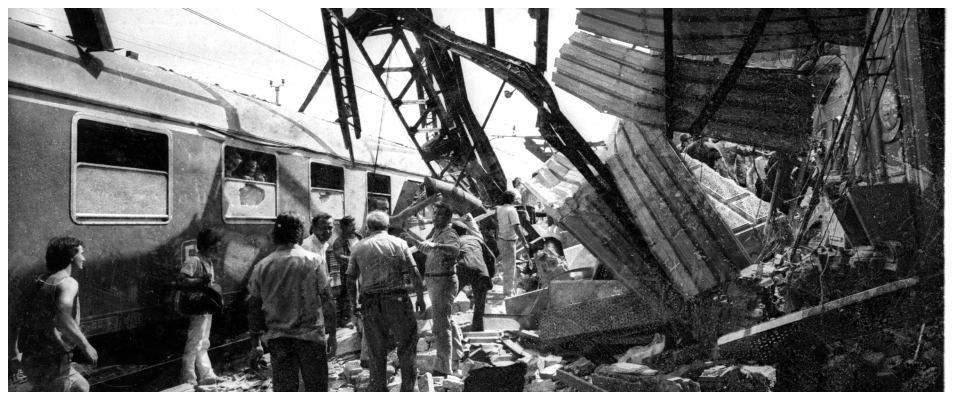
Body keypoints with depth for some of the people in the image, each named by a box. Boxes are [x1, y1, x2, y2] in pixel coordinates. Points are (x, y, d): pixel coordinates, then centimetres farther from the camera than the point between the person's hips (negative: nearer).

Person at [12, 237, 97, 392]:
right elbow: (62, 317, -32)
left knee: (81, 387, 23)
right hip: (51, 365, -9)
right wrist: (85, 346, -25)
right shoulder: (68, 283, -16)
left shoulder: (40, 281, 11)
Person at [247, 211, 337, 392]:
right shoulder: (314, 261, -7)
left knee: (282, 391, 9)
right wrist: (332, 333, 2)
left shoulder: (262, 266, 1)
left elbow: (254, 308, 5)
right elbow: (327, 300, -7)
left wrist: (256, 343, 12)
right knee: (316, 390, 9)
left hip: (277, 339, 3)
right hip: (310, 336, -2)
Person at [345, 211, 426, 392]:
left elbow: (350, 279, 6)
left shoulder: (358, 248, 8)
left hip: (369, 302, 2)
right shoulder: (398, 243, 3)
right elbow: (414, 273, -2)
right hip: (396, 299, -2)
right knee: (407, 345, 7)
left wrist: (354, 304, 13)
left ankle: (378, 391, 16)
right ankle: (407, 389, 7)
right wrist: (420, 298, 3)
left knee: (376, 352, 10)